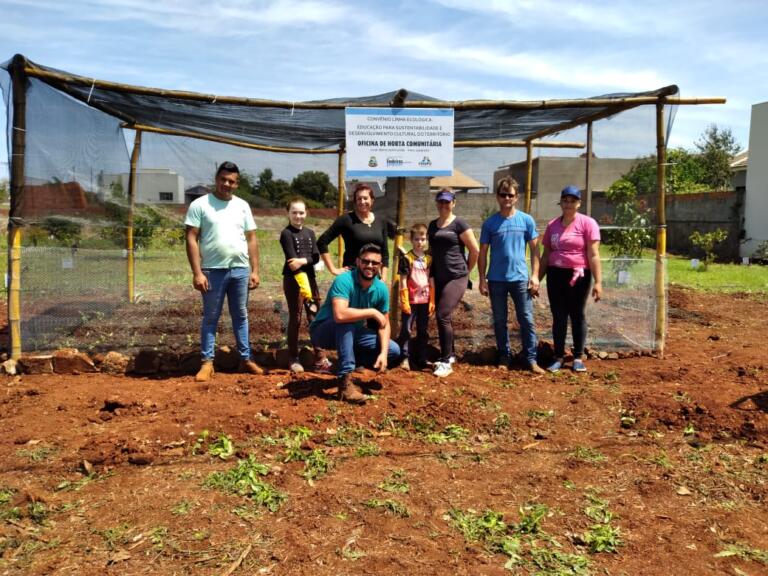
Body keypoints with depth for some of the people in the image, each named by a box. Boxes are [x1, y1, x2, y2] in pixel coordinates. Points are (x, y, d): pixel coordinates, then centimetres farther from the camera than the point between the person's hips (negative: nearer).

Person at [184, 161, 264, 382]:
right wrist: (197, 273, -14)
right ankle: (207, 362, 13)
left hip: (240, 270, 4)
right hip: (213, 271, -3)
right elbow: (191, 240, -7)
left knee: (241, 316, 12)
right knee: (210, 318, 5)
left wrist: (255, 270, 4)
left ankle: (245, 359, 21)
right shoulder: (200, 205, -3)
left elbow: (251, 239, 10)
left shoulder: (242, 206, 9)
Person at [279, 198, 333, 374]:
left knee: (315, 317, 3)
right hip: (293, 279, -5)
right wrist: (301, 280, -24)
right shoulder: (286, 233, -5)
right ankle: (294, 359, 12)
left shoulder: (310, 233, 11)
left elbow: (316, 257, 1)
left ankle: (320, 359, 5)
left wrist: (303, 261, -19)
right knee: (295, 319, 1)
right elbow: (291, 259, -15)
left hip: (310, 278, 5)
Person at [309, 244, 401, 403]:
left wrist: (383, 353, -18)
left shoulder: (381, 288, -10)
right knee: (346, 322, -38)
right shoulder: (344, 280, -29)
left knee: (394, 350, -5)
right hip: (323, 332, -6)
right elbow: (340, 315, -45)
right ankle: (345, 381, -33)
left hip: (352, 333, 6)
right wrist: (372, 312, -32)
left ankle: (346, 364, 9)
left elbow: (384, 324, -3)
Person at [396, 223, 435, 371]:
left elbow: (432, 281, 10)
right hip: (410, 301, -4)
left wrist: (432, 301, 6)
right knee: (406, 330, -1)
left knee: (423, 331, 13)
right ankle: (405, 358, 7)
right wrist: (404, 301, -11)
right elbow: (402, 281, -7)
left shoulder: (429, 259, 7)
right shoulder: (406, 258, -5)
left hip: (425, 301, 4)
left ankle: (421, 359, 23)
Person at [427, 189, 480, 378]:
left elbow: (475, 250, -6)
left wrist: (466, 271, 2)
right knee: (444, 317, 11)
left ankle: (446, 361, -6)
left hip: (456, 277, -6)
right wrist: (432, 273, 16)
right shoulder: (432, 225, 11)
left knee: (443, 315, -14)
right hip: (439, 278, 7)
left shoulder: (459, 224, -8)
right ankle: (449, 355, 25)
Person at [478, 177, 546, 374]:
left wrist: (535, 275, -4)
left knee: (527, 320, 0)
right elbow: (483, 252, 5)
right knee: (499, 321, 8)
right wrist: (482, 279, -1)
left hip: (520, 278, -1)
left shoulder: (526, 220, 2)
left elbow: (534, 249, 4)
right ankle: (505, 356, 21)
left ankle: (531, 359, 7)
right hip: (496, 279, 1)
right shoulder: (490, 223, 3)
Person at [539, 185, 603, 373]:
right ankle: (558, 357, 16)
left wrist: (598, 282, -15)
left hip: (578, 275, -4)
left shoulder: (587, 223, -4)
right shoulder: (552, 225, 10)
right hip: (555, 275, 4)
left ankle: (578, 358, 15)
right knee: (558, 316, 7)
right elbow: (546, 255, 14)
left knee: (577, 315, 5)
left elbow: (593, 255, -10)